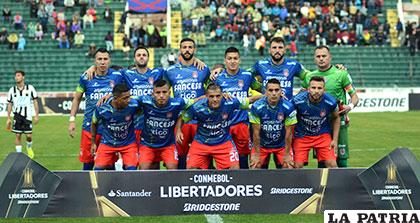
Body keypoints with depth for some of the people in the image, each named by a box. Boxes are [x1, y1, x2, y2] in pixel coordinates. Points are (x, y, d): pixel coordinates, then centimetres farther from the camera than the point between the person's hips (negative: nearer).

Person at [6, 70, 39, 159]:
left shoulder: (30, 88, -1)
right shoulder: (12, 90, 4)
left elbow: (35, 102, 2)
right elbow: (9, 104, 9)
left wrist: (36, 115, -2)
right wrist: (8, 118, 6)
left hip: (27, 115, -1)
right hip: (17, 115, 1)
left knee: (29, 136, -2)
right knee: (18, 135, 0)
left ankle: (29, 147, 29)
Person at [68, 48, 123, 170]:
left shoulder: (117, 76, -1)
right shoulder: (86, 77, 1)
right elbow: (77, 98, 12)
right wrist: (72, 119, 5)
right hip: (90, 127, 1)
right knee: (87, 162, 6)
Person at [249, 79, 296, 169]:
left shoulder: (288, 107, -20)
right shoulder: (257, 107, -20)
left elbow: (289, 132, -12)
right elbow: (256, 132, -13)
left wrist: (287, 154, -8)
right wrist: (256, 154, -9)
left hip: (282, 145, 0)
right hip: (262, 145, 0)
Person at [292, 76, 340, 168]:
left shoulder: (331, 102, -17)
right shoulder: (297, 100, -22)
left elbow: (336, 118, 5)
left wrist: (335, 140, 3)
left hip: (323, 135, 1)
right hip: (301, 136, -1)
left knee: (332, 164, -8)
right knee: (297, 166, -6)